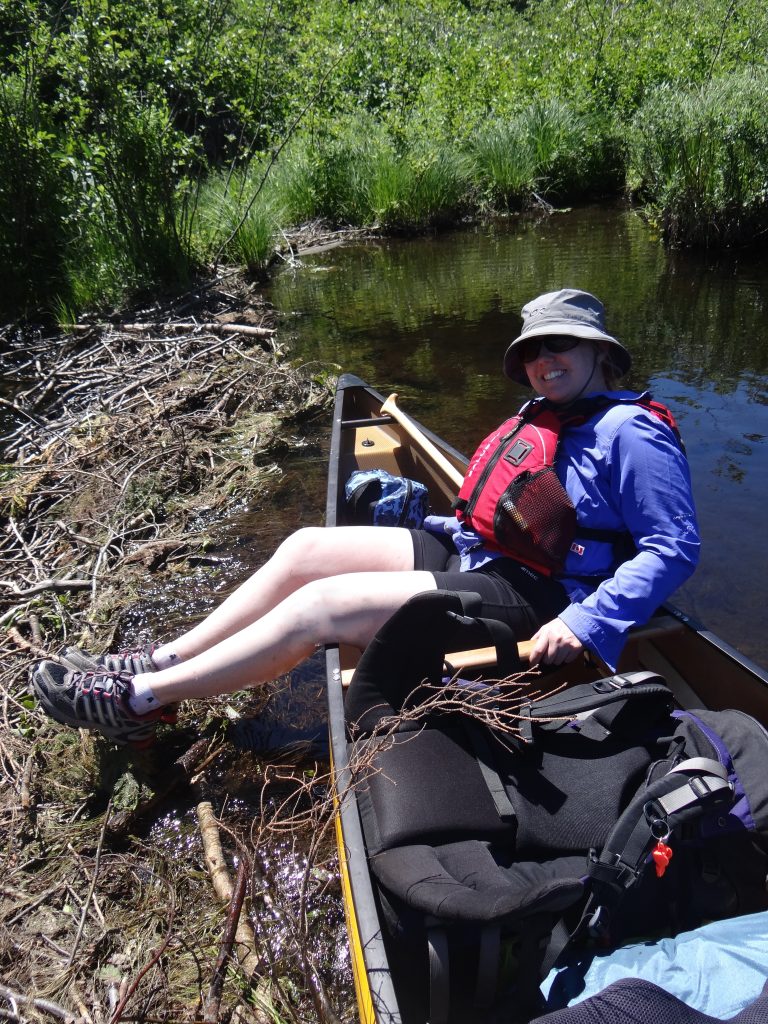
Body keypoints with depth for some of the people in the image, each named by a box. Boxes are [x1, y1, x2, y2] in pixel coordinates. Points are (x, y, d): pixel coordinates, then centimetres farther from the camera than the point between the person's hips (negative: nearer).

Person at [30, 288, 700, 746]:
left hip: (523, 600, -9)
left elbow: (675, 548, -16)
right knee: (305, 549, -3)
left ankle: (138, 700, -7)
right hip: (473, 554, 9)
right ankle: (159, 665, 4)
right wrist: (447, 527, 15)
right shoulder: (545, 419, 18)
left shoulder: (630, 432, -10)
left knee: (317, 608, -20)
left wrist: (587, 623, -26)